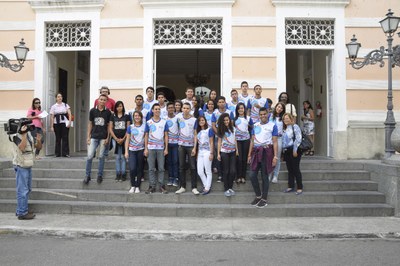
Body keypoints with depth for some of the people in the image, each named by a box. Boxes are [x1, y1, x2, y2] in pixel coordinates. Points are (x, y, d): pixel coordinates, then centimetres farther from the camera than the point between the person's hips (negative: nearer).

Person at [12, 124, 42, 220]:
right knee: (22, 190, -7)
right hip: (21, 167, -8)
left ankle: (20, 210, 28)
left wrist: (38, 140, -11)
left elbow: (38, 147, 10)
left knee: (27, 189, 16)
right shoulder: (17, 136, -12)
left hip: (28, 166, 8)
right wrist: (24, 134, -27)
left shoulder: (29, 134, 9)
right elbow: (22, 148, -29)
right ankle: (22, 213, -1)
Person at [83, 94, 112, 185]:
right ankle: (87, 175, 8)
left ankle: (100, 175, 18)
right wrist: (88, 137, 3)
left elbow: (109, 126, 3)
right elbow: (90, 124, 7)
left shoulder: (108, 112, 0)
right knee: (90, 156, -4)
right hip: (94, 137, 0)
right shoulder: (92, 111, 2)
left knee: (101, 157, 6)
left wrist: (107, 138, -3)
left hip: (103, 138, 0)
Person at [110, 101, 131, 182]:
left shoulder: (126, 116, 3)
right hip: (115, 139, 2)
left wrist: (123, 139, -8)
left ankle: (123, 174, 4)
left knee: (123, 157, -1)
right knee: (117, 157, 6)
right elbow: (110, 129, 5)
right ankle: (118, 174, 11)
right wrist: (116, 139, -5)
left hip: (124, 139, -2)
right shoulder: (113, 116, 8)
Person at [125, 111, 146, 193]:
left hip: (141, 150, 1)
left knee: (139, 169, 5)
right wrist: (126, 151, 0)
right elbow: (127, 139, 5)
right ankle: (132, 186, 9)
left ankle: (137, 186, 16)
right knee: (132, 168, -11)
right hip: (132, 150, 0)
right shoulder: (130, 127, 3)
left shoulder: (144, 126, 3)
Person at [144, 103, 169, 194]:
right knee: (151, 168, 3)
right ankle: (152, 186, 10)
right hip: (151, 148, 0)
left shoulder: (164, 122, 5)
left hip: (161, 148, 0)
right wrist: (145, 148, -1)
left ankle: (162, 186, 10)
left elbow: (166, 136, 5)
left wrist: (166, 148, -1)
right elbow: (146, 136, 6)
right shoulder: (148, 122, 5)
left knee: (161, 168, 3)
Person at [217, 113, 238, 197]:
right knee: (226, 171, 1)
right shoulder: (221, 130, -1)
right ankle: (226, 189, 10)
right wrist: (218, 153, -5)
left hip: (232, 152, 3)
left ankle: (230, 187, 16)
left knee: (233, 171, -1)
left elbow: (235, 139, 13)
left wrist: (237, 150, 9)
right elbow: (219, 142, -2)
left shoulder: (233, 128, 7)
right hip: (224, 152, -3)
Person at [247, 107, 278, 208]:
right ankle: (258, 196, 21)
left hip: (266, 151, -4)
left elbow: (275, 142, -3)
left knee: (264, 176, 1)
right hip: (256, 151, 4)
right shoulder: (255, 125, 14)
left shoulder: (272, 126, 1)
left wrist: (275, 156, -10)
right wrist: (249, 155, 13)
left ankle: (264, 199, 12)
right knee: (253, 175, 2)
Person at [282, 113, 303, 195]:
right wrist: (284, 150, 12)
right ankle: (290, 187, 16)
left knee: (296, 169, -6)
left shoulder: (295, 126, -6)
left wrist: (295, 150, -18)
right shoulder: (285, 129, 18)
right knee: (289, 170, 10)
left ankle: (300, 188, 0)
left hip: (294, 151, -8)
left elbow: (298, 139, -14)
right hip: (286, 151, 8)